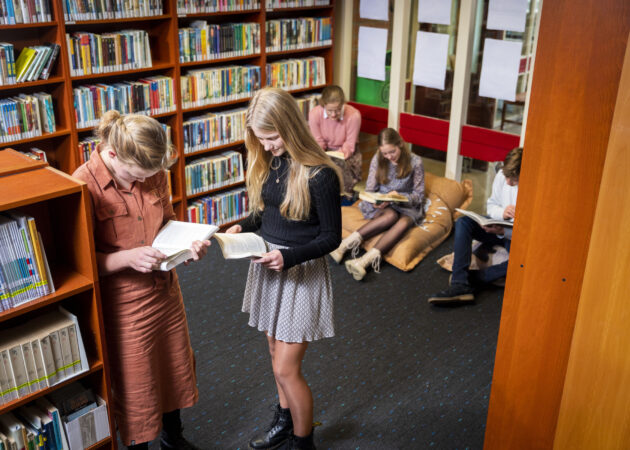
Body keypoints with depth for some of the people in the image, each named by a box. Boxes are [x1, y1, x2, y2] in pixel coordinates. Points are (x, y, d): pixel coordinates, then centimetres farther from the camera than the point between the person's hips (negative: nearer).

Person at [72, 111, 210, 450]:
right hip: (124, 305, -6)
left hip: (165, 291, 6)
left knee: (177, 370, 24)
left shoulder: (153, 174, -5)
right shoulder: (85, 184, -22)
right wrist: (129, 258, -33)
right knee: (135, 388, 12)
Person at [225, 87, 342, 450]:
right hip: (268, 266, 7)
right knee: (278, 354, 21)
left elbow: (331, 237, -15)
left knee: (286, 368, 1)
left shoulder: (319, 174, -21)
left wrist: (288, 257, -28)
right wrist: (243, 227, -6)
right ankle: (285, 420, 43)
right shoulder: (266, 162, 0)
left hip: (302, 273, -7)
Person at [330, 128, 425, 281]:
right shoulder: (378, 159, -3)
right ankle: (346, 243, -44)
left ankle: (364, 260, -52)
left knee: (404, 223, -37)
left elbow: (419, 195, -2)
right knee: (391, 216, -37)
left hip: (407, 206, 0)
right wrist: (376, 202, -22)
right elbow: (369, 190, 1)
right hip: (381, 206, 0)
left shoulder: (415, 162, -7)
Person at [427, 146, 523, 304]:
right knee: (463, 222, -20)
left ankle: (472, 278, -21)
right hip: (500, 227, 5)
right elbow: (491, 205, 3)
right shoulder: (502, 175, -11)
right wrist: (502, 213, -22)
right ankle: (460, 284, -32)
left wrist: (503, 232, -33)